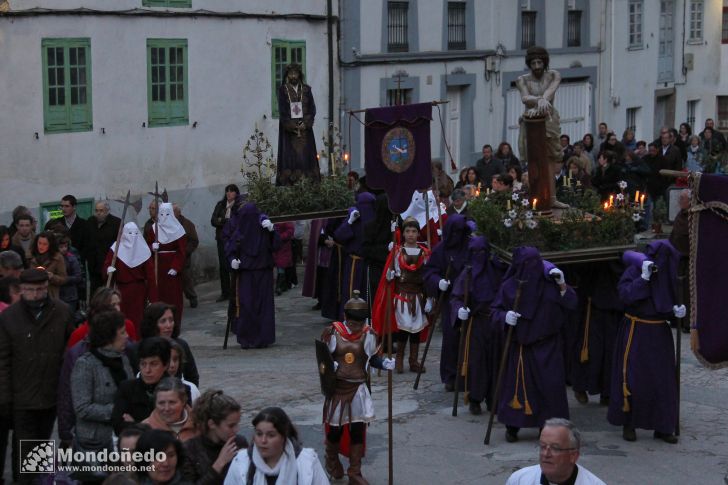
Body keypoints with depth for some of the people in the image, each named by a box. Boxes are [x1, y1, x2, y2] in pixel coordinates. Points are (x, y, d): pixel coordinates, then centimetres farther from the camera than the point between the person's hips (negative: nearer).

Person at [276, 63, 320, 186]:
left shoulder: (306, 89, 9)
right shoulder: (283, 90, 3)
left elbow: (312, 109, 5)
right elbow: (282, 111, -3)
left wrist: (305, 124, -10)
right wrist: (291, 126, -13)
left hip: (305, 129, 2)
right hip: (288, 130, -2)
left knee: (306, 156, -4)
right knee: (290, 156, -8)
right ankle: (289, 183, -9)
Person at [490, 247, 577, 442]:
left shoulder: (549, 283, -2)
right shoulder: (509, 287, -4)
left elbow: (571, 304, 0)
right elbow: (494, 312, 0)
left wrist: (562, 285, -15)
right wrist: (505, 317, -21)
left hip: (547, 345, 1)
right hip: (520, 345, -1)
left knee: (551, 384, -3)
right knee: (517, 384, 3)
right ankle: (512, 427, 19)